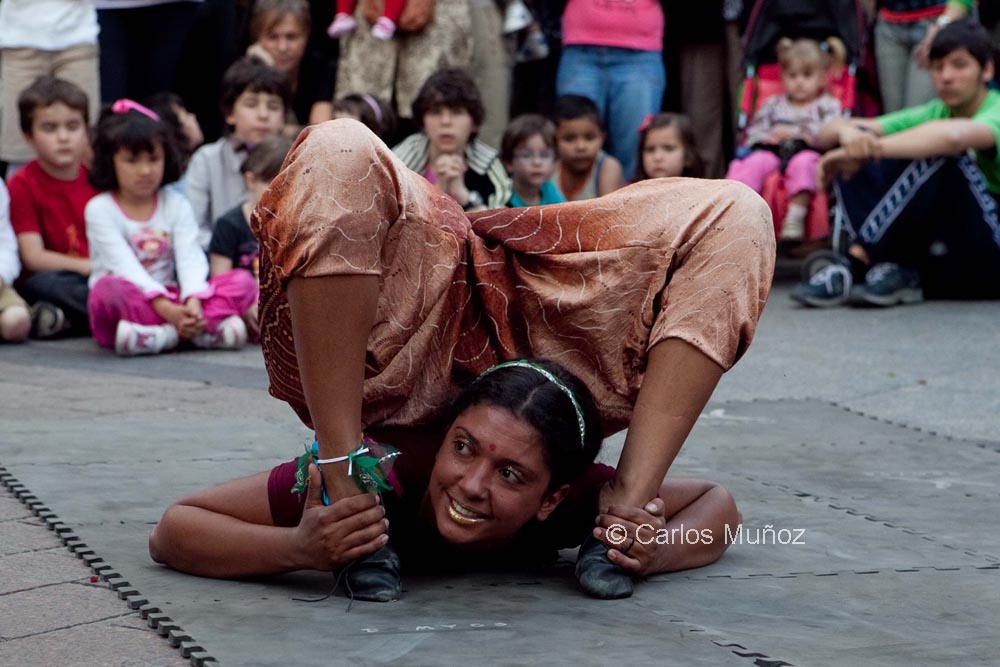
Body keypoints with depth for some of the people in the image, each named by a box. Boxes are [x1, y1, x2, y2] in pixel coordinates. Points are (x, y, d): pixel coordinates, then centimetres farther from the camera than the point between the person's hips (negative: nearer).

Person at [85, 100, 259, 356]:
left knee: (243, 282, -15)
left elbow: (190, 259, -7)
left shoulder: (176, 205, 7)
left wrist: (193, 302, -29)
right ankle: (208, 328, -39)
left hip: (171, 301, 4)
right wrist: (166, 309, -32)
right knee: (108, 289, -39)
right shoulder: (100, 210, -5)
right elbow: (125, 267, -18)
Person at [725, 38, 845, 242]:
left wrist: (796, 133, -8)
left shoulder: (827, 106, 18)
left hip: (807, 150, -2)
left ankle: (796, 216, -45)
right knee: (753, 163, -31)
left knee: (803, 163, -38)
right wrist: (769, 137, -4)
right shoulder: (773, 104, 28)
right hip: (770, 150, 3)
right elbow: (753, 132, 18)